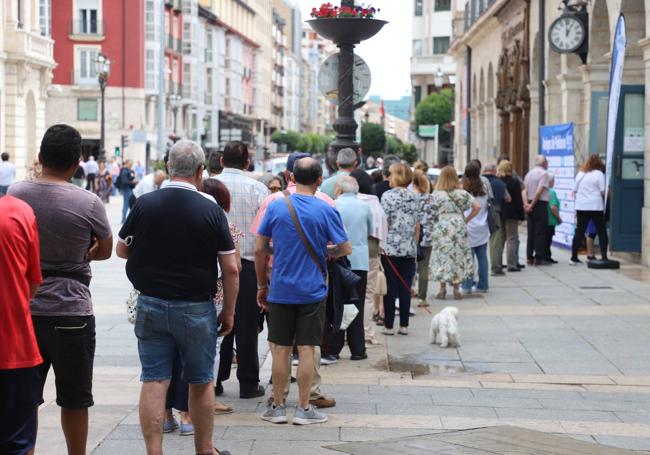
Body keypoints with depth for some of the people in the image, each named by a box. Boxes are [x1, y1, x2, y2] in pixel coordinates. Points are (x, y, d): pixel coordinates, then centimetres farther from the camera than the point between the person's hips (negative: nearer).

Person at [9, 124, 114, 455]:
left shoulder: (14, 194, -2)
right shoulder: (88, 203, -12)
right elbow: (105, 250, 2)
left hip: (23, 307, 3)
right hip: (70, 309, -3)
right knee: (74, 399, 10)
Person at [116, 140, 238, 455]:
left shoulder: (144, 204, -5)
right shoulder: (211, 210, -9)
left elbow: (121, 250, 8)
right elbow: (230, 269, -8)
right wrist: (228, 311, 3)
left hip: (151, 305, 1)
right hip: (196, 309, -1)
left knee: (153, 382, 3)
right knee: (201, 383, 13)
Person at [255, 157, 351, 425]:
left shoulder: (276, 207, -2)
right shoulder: (326, 211, -7)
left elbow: (260, 250, 0)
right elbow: (345, 249, -5)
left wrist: (262, 286, 10)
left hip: (280, 290, 1)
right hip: (312, 292, -1)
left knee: (281, 349, 8)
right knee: (306, 350, 4)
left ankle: (277, 407, 14)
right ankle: (304, 408, 8)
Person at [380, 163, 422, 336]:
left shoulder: (388, 196, -8)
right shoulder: (414, 198, 7)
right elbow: (417, 226, 10)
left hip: (390, 248, -4)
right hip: (409, 250, 4)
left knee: (390, 288, 1)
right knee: (405, 288, 7)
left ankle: (389, 325, 3)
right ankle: (404, 325, 8)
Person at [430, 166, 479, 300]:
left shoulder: (436, 194, -5)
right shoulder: (462, 193, 2)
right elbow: (477, 207, 0)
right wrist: (467, 219, 7)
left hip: (442, 228, -2)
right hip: (459, 227, 2)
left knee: (442, 256, 6)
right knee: (458, 256, 9)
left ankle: (442, 289, 5)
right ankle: (456, 289, 9)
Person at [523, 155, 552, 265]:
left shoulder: (529, 174, 14)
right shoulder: (544, 173, -8)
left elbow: (524, 190, 2)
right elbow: (539, 191, -16)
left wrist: (526, 203, -9)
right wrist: (532, 205, -13)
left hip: (530, 205, 7)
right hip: (541, 204, -7)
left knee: (531, 232, 9)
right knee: (540, 232, -3)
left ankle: (529, 257, 10)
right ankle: (539, 258, -3)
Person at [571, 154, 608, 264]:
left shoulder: (580, 174, 10)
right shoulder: (599, 174, -5)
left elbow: (574, 192, 13)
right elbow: (603, 192, -9)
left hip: (581, 207, 4)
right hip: (596, 207, -4)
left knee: (579, 232, 7)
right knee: (602, 232, 6)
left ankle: (574, 257, 5)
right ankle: (604, 257, 2)